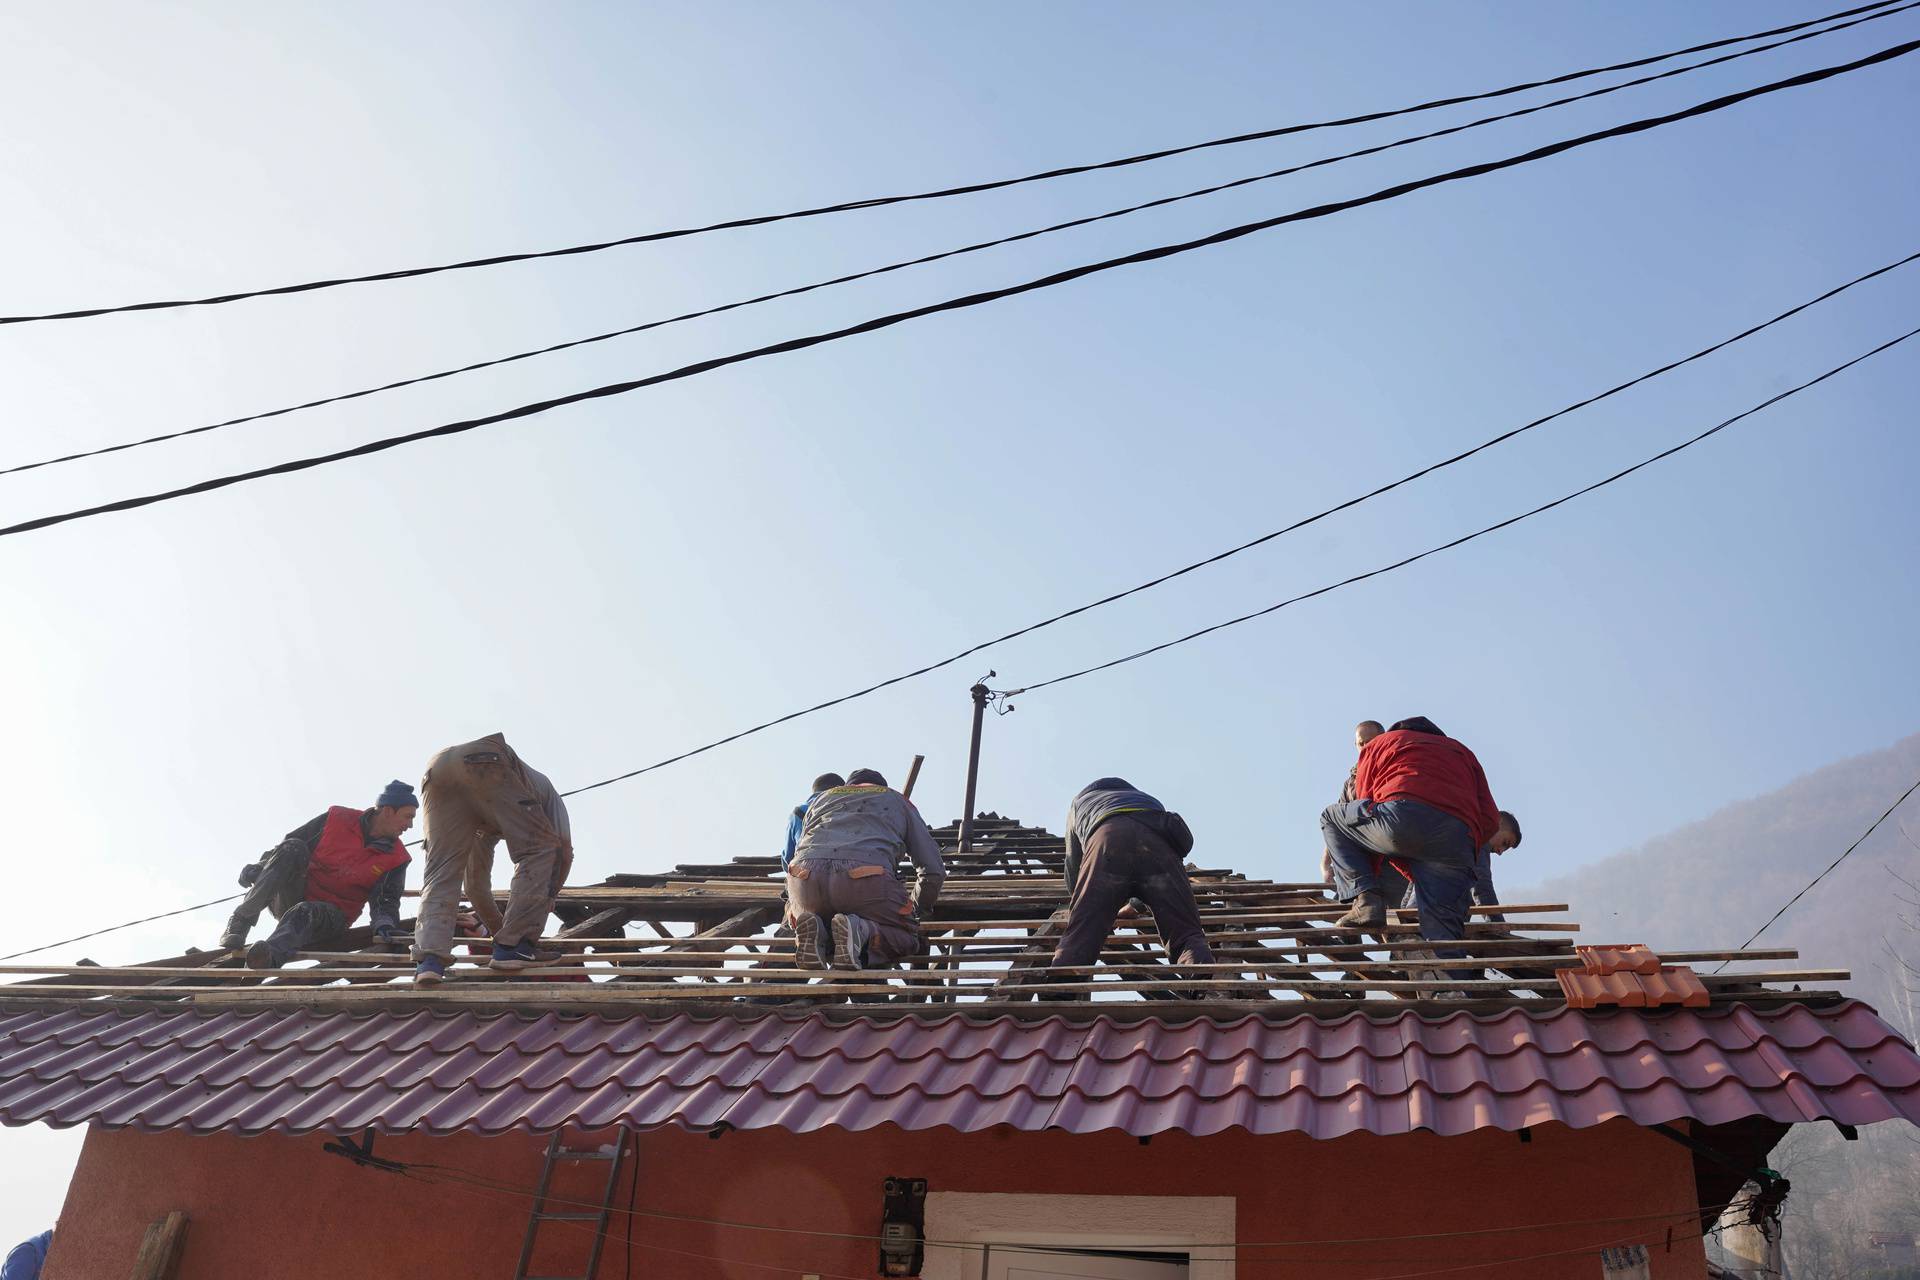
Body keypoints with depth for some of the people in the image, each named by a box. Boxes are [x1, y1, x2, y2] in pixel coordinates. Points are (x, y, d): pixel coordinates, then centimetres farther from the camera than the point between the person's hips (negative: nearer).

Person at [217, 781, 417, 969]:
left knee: (305, 912, -37)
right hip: (293, 898, 1)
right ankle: (239, 923, -29)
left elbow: (386, 900, -5)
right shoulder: (337, 819, 0)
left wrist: (385, 923, -26)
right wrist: (259, 867, -6)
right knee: (292, 849, -26)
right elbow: (287, 843, 7)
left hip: (333, 915, -1)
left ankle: (270, 958, -66)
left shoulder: (395, 859, 1)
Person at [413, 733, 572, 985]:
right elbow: (563, 849, 23)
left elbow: (476, 878, 50)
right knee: (540, 849, 6)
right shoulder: (545, 789, 37)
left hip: (436, 770, 6)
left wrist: (496, 926, 57)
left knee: (441, 873, 7)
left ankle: (429, 959, -14)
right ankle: (511, 946, 2)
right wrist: (546, 900, 30)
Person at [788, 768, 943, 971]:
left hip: (806, 874, 3)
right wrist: (915, 911, 46)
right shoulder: (899, 802, 34)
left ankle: (814, 930, -5)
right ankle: (861, 933, -15)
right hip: (865, 876, -3)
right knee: (905, 938, 17)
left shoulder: (821, 798, 40)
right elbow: (934, 871, 29)